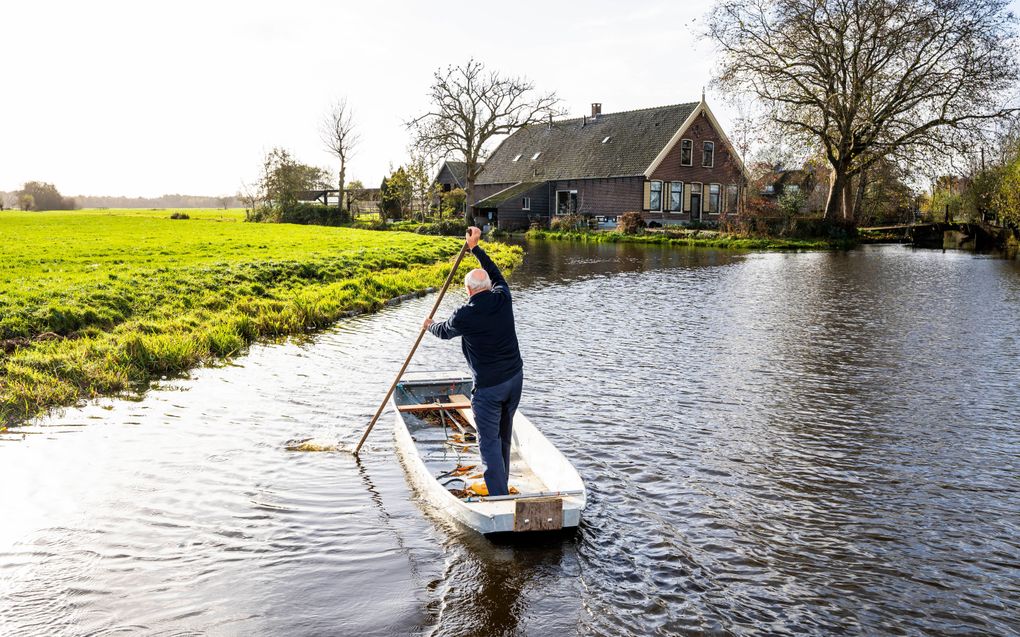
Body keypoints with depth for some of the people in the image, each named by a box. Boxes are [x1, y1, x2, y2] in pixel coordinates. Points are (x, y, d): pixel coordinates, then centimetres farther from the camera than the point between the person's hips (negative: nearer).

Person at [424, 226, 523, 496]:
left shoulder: (464, 315, -15)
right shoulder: (503, 298, -3)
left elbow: (445, 331, 9)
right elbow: (496, 273, 19)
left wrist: (430, 325, 31)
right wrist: (475, 248, 25)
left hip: (488, 386, -6)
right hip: (515, 376, 6)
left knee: (490, 442, 0)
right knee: (504, 435, 20)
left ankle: (499, 499, -1)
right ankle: (502, 485, 34)